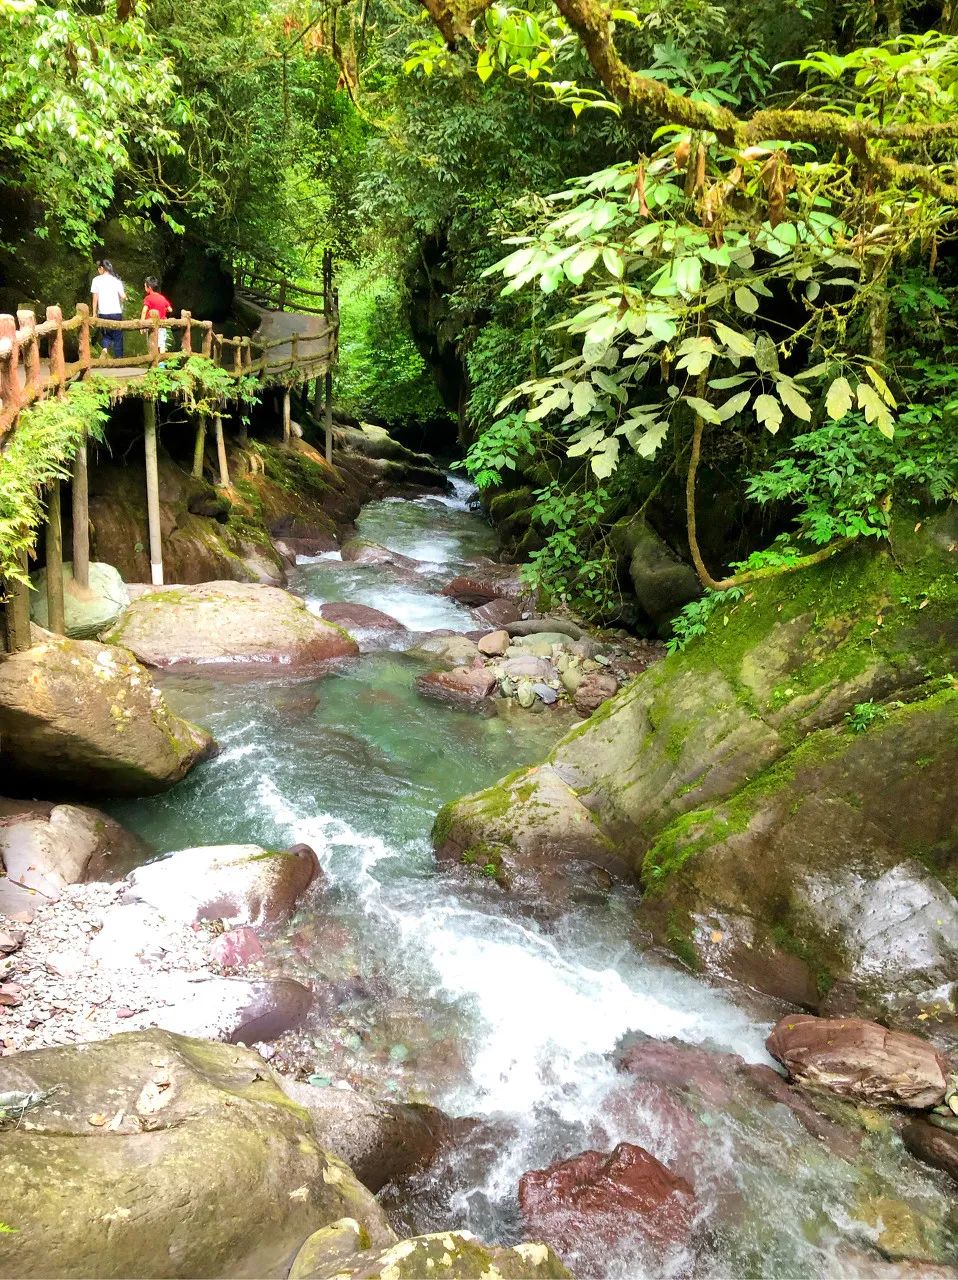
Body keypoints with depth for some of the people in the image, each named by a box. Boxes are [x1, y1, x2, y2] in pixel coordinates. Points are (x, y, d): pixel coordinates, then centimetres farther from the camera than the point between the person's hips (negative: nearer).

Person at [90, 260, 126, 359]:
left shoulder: (96, 280, 1)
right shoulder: (116, 280, 0)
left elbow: (95, 298, 2)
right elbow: (123, 296, -8)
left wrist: (94, 313, 8)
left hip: (103, 313, 1)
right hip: (116, 312, -1)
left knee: (106, 334, 18)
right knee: (117, 336, 8)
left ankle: (105, 348, -9)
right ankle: (119, 358, 8)